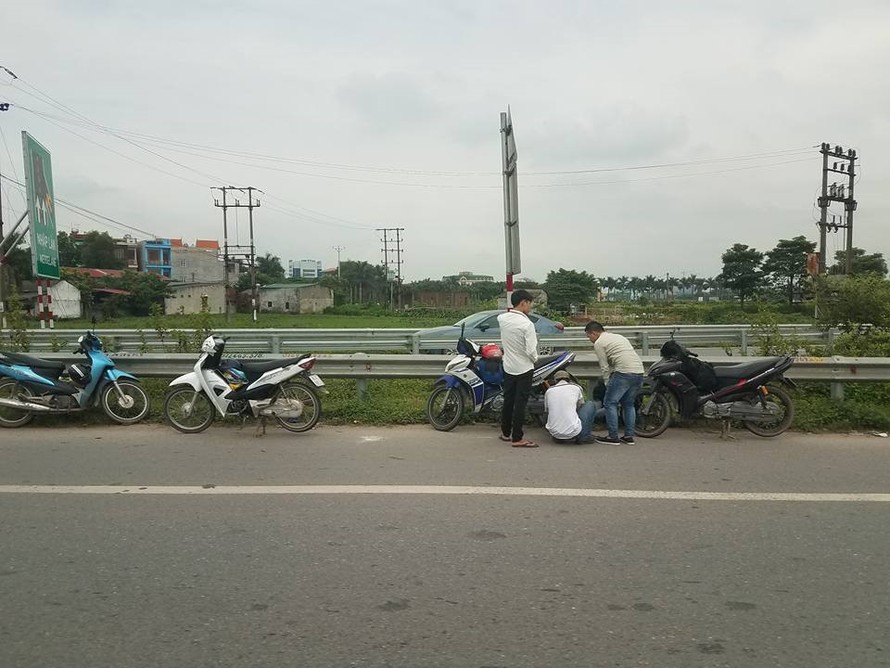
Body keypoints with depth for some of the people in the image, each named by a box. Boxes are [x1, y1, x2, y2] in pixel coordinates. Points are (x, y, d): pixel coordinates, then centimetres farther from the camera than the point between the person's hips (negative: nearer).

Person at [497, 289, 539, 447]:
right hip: (524, 368, -6)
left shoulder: (502, 319, -4)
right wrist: (535, 359, -1)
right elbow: (531, 351, -20)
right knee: (520, 403, 0)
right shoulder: (527, 324, -22)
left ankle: (505, 433, 28)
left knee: (508, 400, 17)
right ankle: (517, 438, 5)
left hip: (508, 367, 6)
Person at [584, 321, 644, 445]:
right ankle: (629, 436, 19)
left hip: (624, 372, -9)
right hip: (639, 371, 9)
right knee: (628, 404, 20)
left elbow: (605, 367, -1)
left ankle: (613, 437, 4)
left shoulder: (599, 343, 2)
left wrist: (608, 385, 10)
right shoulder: (617, 336, 28)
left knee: (610, 403, 3)